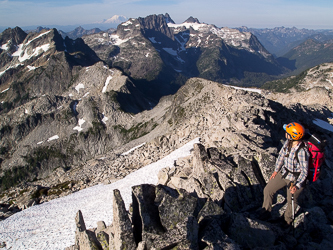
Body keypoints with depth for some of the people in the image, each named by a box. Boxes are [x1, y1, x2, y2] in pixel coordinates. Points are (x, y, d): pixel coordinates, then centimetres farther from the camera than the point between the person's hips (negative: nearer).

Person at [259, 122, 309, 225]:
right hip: (283, 173, 7)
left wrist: (297, 185, -31)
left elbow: (304, 171, -24)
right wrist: (276, 170, 9)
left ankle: (288, 219, 45)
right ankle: (266, 212, 33)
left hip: (295, 179, -6)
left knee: (291, 201, 16)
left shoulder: (302, 152, -33)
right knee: (268, 190, 11)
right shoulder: (288, 142, -12)